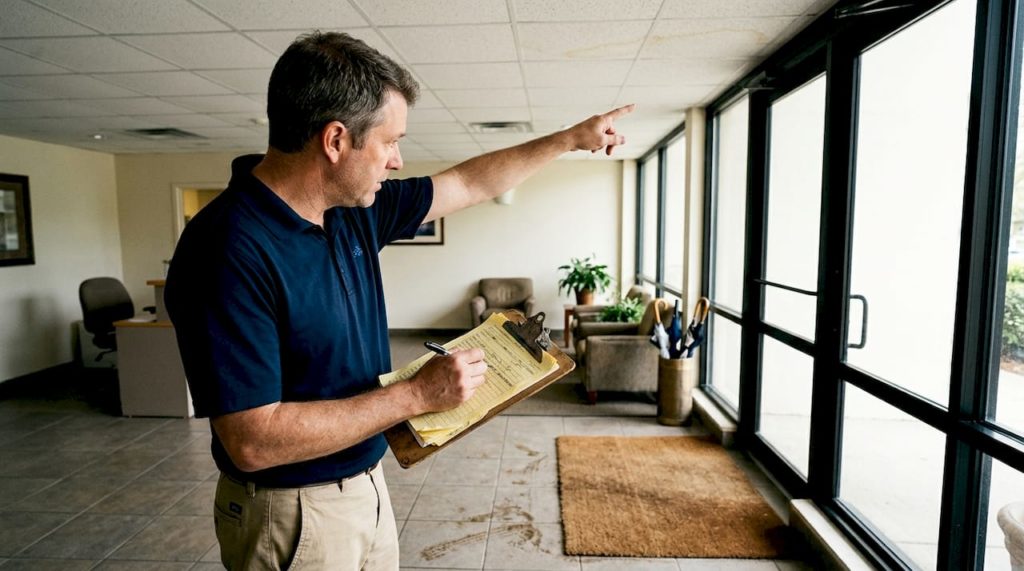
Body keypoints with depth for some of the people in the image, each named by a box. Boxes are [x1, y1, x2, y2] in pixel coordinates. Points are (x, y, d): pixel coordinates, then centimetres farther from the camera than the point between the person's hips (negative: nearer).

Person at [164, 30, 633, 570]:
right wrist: (419, 394, -25)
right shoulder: (229, 248, -27)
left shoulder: (355, 211, -3)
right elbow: (253, 441, -28)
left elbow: (469, 184, 8)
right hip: (294, 514, -7)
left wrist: (571, 138, 15)